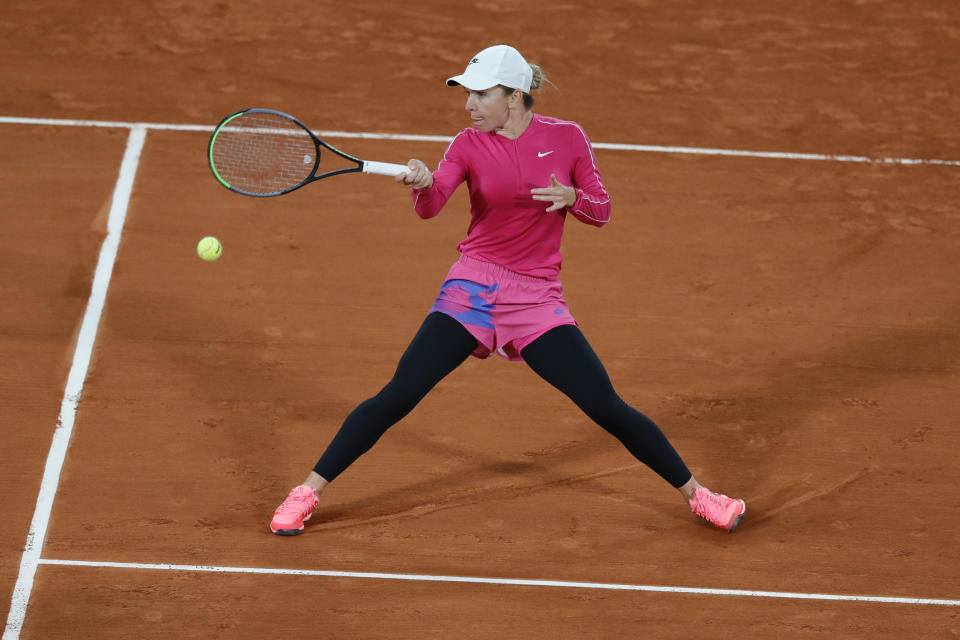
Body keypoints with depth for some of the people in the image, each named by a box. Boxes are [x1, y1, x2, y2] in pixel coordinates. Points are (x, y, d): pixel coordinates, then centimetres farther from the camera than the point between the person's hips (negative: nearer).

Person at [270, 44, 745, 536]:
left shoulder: (567, 138, -2)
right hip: (472, 290, 0)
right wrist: (422, 185, -41)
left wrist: (572, 197, -18)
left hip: (537, 299, 0)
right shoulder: (469, 145, -3)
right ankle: (307, 493, -1)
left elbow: (601, 212, 4)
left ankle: (693, 493, 11)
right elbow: (430, 207, -18)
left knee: (606, 406, -7)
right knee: (397, 396, -10)